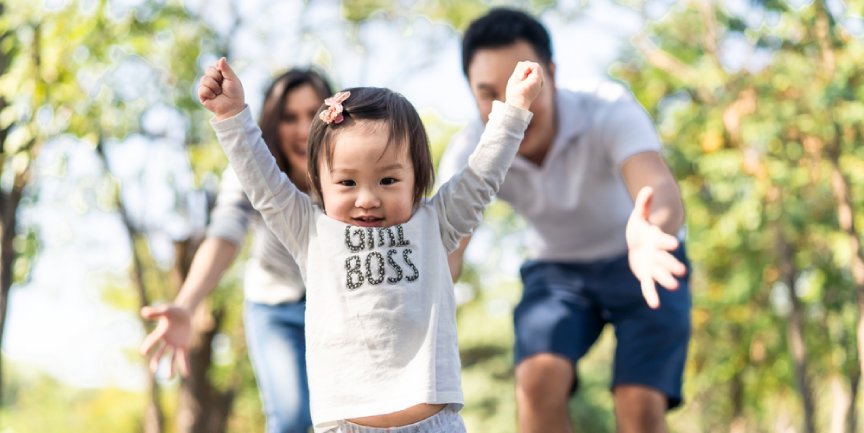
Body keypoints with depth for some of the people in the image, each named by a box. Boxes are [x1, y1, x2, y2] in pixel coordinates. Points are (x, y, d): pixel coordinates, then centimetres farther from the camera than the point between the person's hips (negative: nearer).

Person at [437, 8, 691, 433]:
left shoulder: (611, 114, -33)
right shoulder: (468, 154, -23)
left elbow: (662, 193, -51)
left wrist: (650, 235, -75)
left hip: (639, 265, -2)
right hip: (557, 270, 2)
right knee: (538, 380, -25)